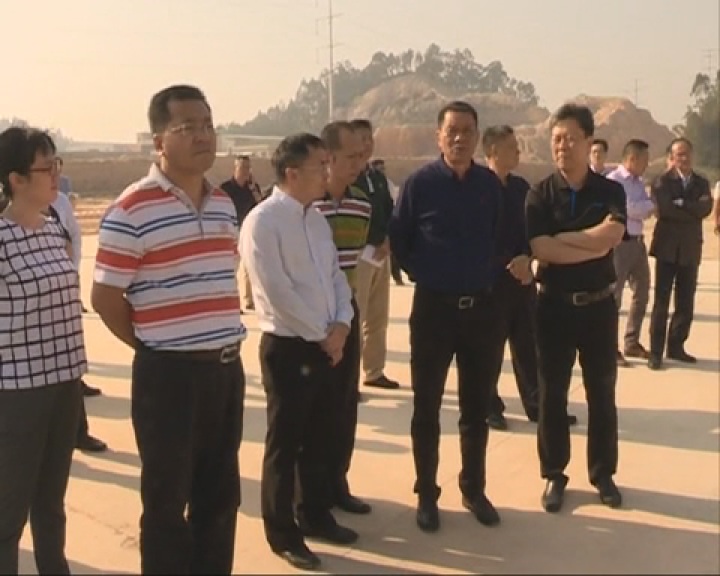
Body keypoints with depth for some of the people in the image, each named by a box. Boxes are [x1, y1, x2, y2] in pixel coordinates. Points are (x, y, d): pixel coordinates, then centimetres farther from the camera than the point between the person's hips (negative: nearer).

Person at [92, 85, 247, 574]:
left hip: (227, 368, 7)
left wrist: (223, 344, 11)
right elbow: (106, 298, -10)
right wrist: (157, 347, -1)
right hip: (169, 374, -6)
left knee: (220, 497, 17)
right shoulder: (132, 210, -14)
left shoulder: (225, 205, 9)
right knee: (167, 502, 8)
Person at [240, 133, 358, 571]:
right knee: (285, 443, 4)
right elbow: (278, 291, -20)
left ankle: (315, 514, 35)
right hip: (288, 347, -8)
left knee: (320, 437, 18)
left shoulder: (317, 219, 11)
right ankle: (282, 533, 19)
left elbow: (336, 275, 13)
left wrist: (341, 324, -4)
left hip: (326, 346, 8)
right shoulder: (264, 221, -15)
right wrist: (321, 335, -12)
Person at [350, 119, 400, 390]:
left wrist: (389, 240, -2)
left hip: (381, 255, 8)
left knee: (378, 318, 14)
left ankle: (374, 372, 25)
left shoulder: (379, 178, 16)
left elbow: (390, 213, 17)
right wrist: (370, 248, -18)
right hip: (358, 256, -8)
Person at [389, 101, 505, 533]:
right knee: (427, 407, 7)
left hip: (483, 307, 3)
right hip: (434, 308, -3)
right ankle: (427, 495, 20)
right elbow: (398, 239, 0)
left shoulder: (491, 184, 2)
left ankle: (474, 490, 28)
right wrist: (424, 273, 1)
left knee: (477, 407, 13)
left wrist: (490, 274, 6)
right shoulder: (420, 182, -7)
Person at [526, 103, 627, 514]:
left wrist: (561, 238, -16)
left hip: (599, 304, 1)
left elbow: (612, 237, -20)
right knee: (552, 392, 7)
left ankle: (603, 473, 25)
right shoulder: (540, 194, -2)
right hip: (555, 304, 0)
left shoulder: (610, 192, 0)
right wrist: (592, 242, -16)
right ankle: (555, 475, 20)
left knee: (602, 391, 10)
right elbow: (541, 250, -16)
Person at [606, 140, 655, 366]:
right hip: (620, 242, -9)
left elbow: (646, 211, 7)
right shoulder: (613, 180, -11)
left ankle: (632, 343, 27)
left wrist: (648, 206, -13)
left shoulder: (639, 182, 14)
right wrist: (653, 203, -6)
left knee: (642, 292, 14)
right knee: (613, 295, -2)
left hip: (637, 242, 9)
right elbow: (630, 208, -19)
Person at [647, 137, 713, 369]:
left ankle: (676, 347, 21)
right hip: (668, 248, -4)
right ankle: (656, 352, 2)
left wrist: (681, 205, -15)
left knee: (686, 302, 9)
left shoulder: (702, 183, 10)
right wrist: (692, 211, -12)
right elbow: (664, 209, -20)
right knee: (661, 301, -3)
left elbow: (706, 209, -7)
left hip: (690, 249, 4)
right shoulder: (662, 181, -3)